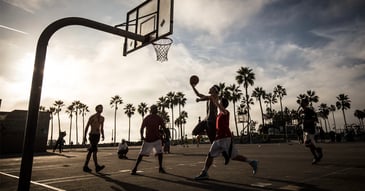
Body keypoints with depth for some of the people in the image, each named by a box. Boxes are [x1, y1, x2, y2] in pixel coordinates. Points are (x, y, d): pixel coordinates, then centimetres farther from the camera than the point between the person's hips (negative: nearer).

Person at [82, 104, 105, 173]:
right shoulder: (92, 117, -7)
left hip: (97, 136, 7)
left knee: (90, 151, 10)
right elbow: (86, 127, -4)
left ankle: (86, 166, 17)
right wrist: (84, 138, -5)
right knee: (95, 150, -17)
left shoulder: (102, 118, 12)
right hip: (92, 135, -7)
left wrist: (102, 135, 3)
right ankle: (97, 167, -21)